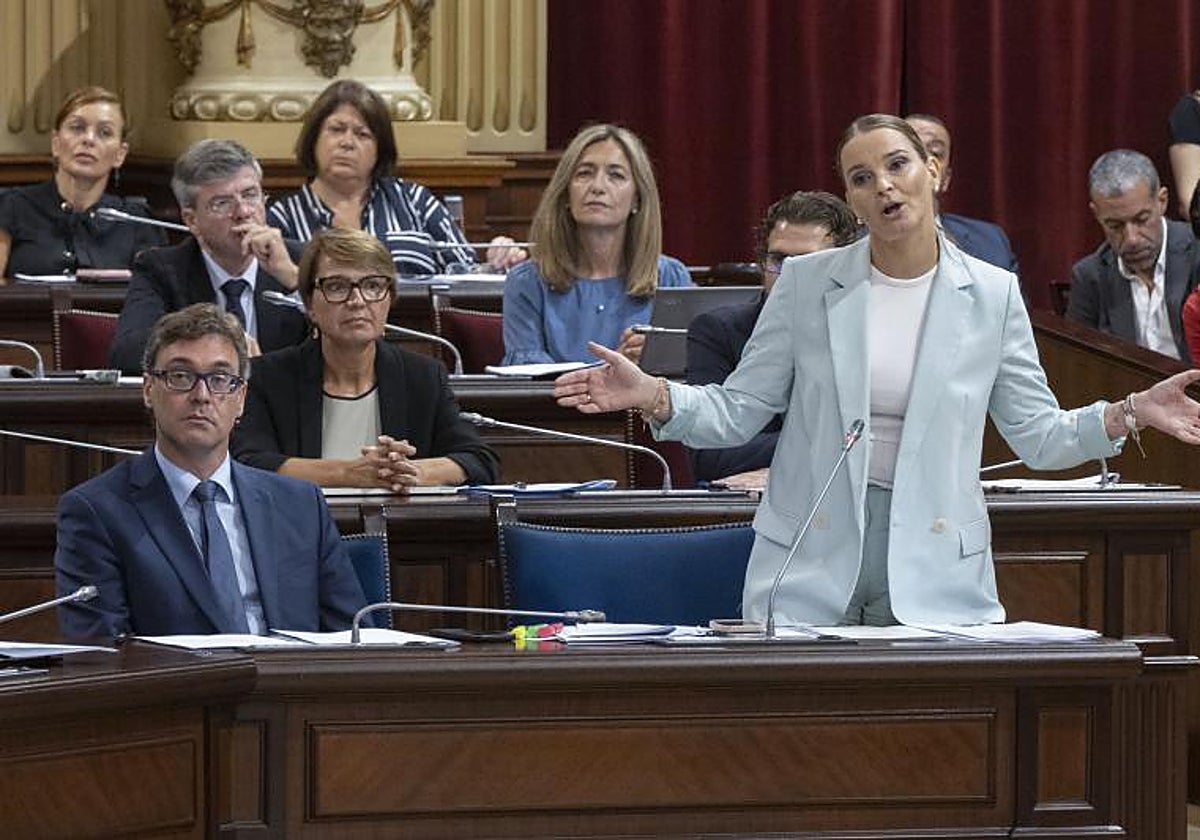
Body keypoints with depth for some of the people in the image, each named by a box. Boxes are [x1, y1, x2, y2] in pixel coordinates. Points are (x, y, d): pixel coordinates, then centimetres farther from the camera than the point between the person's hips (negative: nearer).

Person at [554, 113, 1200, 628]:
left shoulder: (991, 295, 4)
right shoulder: (806, 283, 3)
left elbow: (1038, 437, 6)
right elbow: (737, 413, 3)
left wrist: (1128, 413, -11)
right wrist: (652, 396, -14)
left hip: (935, 569, 0)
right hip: (811, 566, 0)